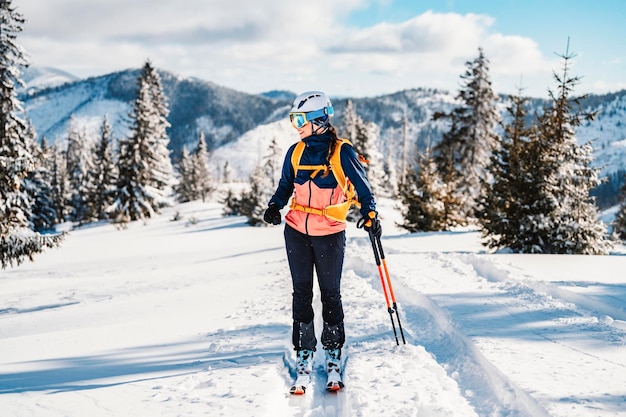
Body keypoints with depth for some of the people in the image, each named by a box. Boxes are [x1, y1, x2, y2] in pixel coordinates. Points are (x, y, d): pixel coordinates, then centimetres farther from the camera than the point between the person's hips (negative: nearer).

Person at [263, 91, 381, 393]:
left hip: (330, 235, -4)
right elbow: (285, 186, 13)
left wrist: (370, 213, -20)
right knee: (301, 293, 6)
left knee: (331, 294, 5)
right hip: (297, 232, 4)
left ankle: (333, 356, 18)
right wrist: (275, 206, -6)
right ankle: (304, 356, 15)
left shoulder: (341, 151, -9)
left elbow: (362, 185, -4)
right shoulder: (295, 152, 4)